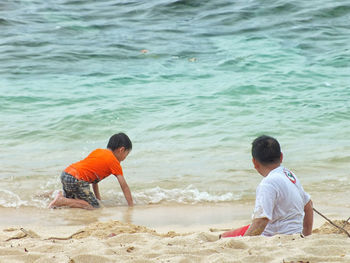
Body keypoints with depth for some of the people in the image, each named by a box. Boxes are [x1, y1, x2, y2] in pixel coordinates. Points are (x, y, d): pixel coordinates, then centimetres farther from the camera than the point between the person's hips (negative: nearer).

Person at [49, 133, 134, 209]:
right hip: (77, 179, -9)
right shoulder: (114, 162, 1)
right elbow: (124, 186, 1)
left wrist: (98, 198, 30)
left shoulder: (97, 151, 24)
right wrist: (131, 205, 8)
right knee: (94, 206, -9)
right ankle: (62, 201, -13)